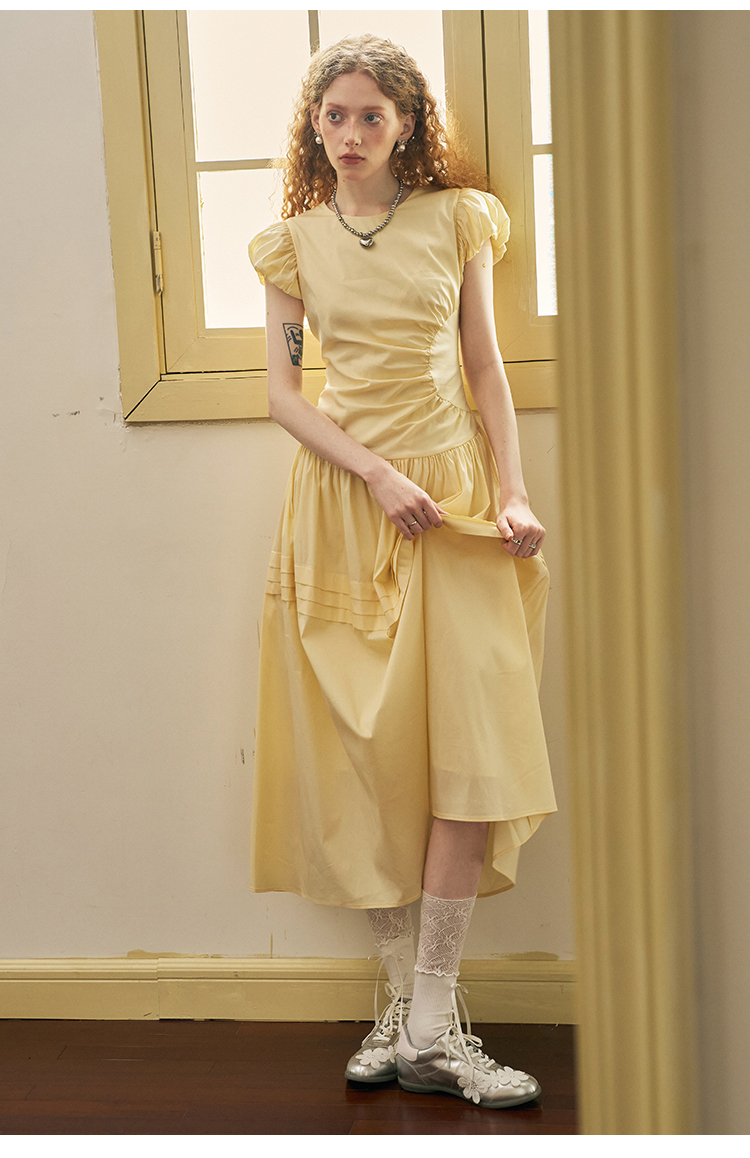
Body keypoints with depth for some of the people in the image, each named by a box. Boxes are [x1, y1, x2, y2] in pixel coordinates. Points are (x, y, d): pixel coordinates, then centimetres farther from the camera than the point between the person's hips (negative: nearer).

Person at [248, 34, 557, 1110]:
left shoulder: (457, 221, 8)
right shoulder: (294, 241, 7)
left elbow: (486, 366, 9)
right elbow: (284, 392, 3)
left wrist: (513, 490, -3)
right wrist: (378, 477, -10)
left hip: (455, 495, 0)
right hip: (342, 499, 0)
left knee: (475, 744, -10)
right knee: (371, 751, -1)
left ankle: (429, 1016, -6)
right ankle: (411, 999, 8)